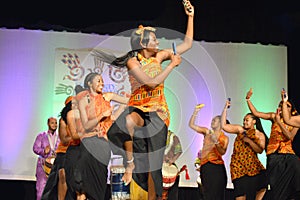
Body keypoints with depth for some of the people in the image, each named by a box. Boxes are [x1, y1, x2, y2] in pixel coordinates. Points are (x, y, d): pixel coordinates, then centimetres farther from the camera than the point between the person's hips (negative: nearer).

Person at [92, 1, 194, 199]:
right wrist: (172, 65, -14)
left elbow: (187, 44, 9)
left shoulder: (159, 56, 4)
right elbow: (151, 83, -19)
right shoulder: (132, 62, -8)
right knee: (127, 122, -41)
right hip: (138, 109, -3)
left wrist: (190, 16, 5)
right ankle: (130, 162, -22)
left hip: (159, 112, 3)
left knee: (153, 165, -1)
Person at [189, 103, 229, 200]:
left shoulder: (224, 138, 3)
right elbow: (191, 124, 3)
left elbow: (222, 152, -11)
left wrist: (216, 142, -24)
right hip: (205, 166, 2)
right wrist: (195, 112, -5)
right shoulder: (207, 132, 9)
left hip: (217, 167, -2)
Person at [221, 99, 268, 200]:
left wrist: (249, 141, -15)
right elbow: (223, 125, 2)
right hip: (238, 165, -1)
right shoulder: (240, 129, 9)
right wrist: (225, 108, 0)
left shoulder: (260, 135, 8)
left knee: (262, 187, -16)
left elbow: (260, 150, -5)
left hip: (252, 165, 1)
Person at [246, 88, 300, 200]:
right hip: (274, 154, 0)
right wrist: (248, 99, -7)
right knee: (274, 184, -2)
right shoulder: (274, 116, 6)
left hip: (288, 154, 0)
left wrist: (279, 121, -14)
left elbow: (289, 136, -10)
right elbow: (256, 113, 1)